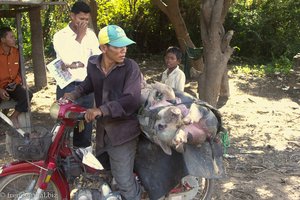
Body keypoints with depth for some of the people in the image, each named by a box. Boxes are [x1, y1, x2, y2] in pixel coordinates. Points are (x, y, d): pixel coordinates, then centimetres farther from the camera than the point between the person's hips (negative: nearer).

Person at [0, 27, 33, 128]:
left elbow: (20, 70, 14)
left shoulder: (16, 51, 2)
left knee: (27, 95, -24)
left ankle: (14, 116, -5)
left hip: (12, 86, 3)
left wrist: (16, 82, -5)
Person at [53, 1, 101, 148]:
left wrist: (77, 64, -14)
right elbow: (68, 60, -18)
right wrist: (79, 37, -13)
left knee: (86, 122, 11)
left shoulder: (90, 35, 7)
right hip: (68, 87, -4)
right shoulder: (60, 36, -6)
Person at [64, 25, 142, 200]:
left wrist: (101, 110, -34)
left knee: (124, 180, -5)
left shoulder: (130, 67, -17)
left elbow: (131, 100, -27)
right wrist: (75, 94, 10)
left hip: (123, 129, -7)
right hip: (103, 128, 7)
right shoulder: (93, 63, 0)